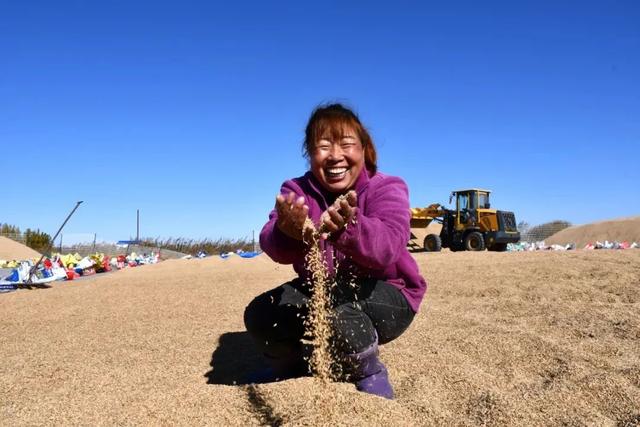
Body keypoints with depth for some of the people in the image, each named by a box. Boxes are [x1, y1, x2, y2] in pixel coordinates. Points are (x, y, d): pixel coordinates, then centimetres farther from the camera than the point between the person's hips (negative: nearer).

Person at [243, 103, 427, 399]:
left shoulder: (387, 188, -15)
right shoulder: (297, 190, -6)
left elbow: (389, 245, -37)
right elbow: (272, 244, -27)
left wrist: (348, 228, -59)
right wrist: (288, 233, -53)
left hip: (385, 298, -4)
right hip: (318, 290, 4)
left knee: (332, 296, -34)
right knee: (258, 315, -15)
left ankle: (370, 375, -7)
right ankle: (290, 366, 19)